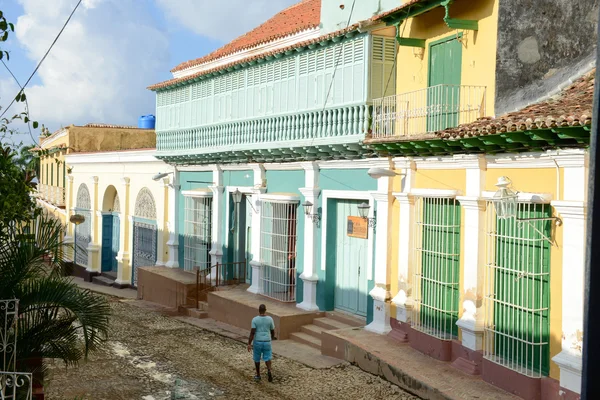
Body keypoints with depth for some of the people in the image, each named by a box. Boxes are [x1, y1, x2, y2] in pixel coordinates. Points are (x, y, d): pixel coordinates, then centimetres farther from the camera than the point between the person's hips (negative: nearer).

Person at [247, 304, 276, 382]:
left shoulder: (255, 319, -11)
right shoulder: (270, 319, -5)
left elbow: (252, 332, -15)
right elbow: (272, 331, 4)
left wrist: (249, 344, -11)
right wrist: (272, 337, 25)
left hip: (257, 342, -1)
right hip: (267, 342, 1)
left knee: (257, 358, 16)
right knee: (267, 358, 9)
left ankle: (258, 375, 23)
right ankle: (269, 371, -18)